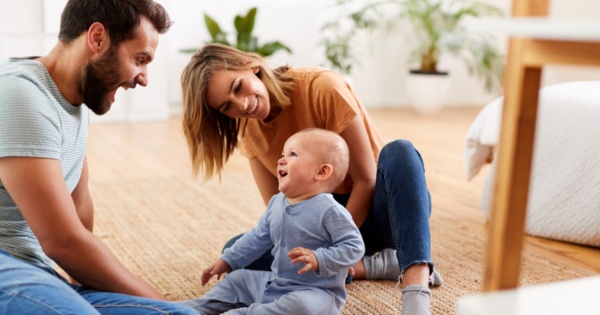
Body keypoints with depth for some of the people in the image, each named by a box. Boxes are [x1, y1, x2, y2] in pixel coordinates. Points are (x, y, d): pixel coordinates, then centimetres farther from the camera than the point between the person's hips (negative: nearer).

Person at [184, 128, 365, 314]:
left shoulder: (329, 211, -19)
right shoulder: (276, 203, 6)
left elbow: (353, 247, -21)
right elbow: (258, 237, 17)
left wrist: (318, 259, -33)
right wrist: (228, 261, 18)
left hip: (315, 292, -8)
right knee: (235, 281, 16)